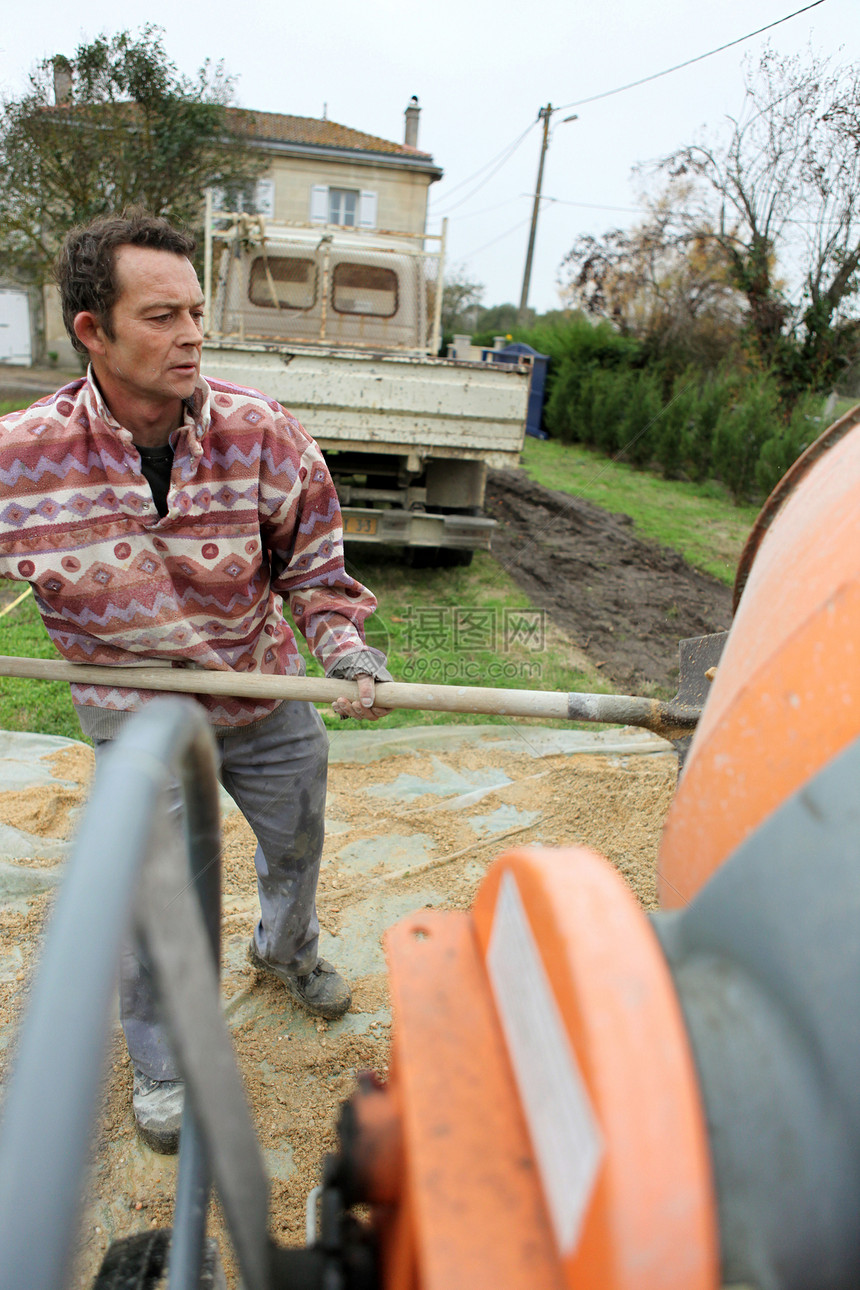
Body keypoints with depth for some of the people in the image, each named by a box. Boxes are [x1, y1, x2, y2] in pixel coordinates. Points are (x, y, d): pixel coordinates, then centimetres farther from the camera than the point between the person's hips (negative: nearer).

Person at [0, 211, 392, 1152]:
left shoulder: (263, 433, -17)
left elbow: (312, 563, -6)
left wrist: (346, 650, -19)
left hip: (268, 696, 2)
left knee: (296, 843, 24)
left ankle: (286, 951, 60)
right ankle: (159, 1067, 41)